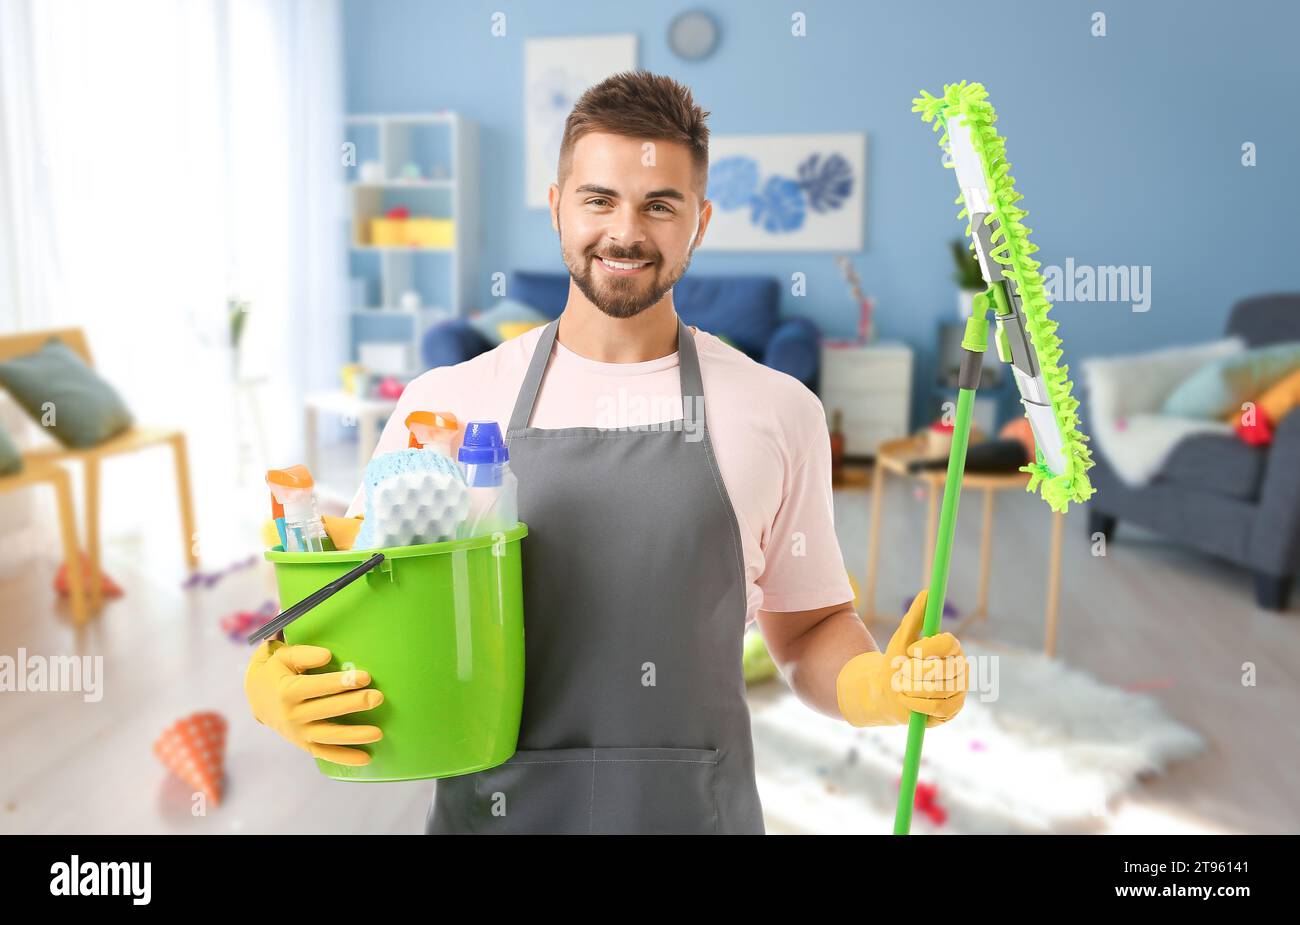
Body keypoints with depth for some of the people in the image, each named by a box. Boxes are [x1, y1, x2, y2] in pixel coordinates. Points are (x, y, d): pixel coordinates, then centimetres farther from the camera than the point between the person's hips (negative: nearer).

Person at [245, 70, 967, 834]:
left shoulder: (779, 410, -3)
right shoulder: (445, 404, -4)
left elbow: (809, 627, 5)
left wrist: (870, 685, -15)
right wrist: (275, 682, -17)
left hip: (700, 809, 0)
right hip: (489, 808, 1)